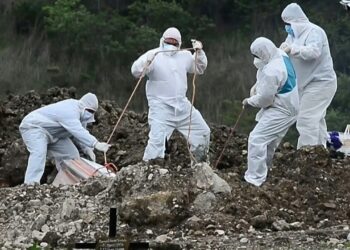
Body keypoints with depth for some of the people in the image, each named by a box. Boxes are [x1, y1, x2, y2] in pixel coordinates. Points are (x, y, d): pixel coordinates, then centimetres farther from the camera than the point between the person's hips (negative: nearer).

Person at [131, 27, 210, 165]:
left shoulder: (184, 56, 10)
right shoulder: (154, 55, -8)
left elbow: (199, 68, 20)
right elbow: (136, 71, -17)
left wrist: (199, 52, 2)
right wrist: (147, 60, -36)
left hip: (182, 106, 6)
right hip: (161, 107, -6)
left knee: (203, 131, 15)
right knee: (157, 138, -20)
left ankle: (201, 164, 34)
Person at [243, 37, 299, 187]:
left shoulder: (271, 71, -30)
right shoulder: (280, 55, 1)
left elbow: (264, 99, -22)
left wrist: (249, 101, -4)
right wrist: (256, 87, 4)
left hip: (281, 111, -10)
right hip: (289, 105, 11)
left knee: (257, 139, -14)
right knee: (270, 141, 24)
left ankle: (255, 179, -14)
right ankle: (263, 168, 42)